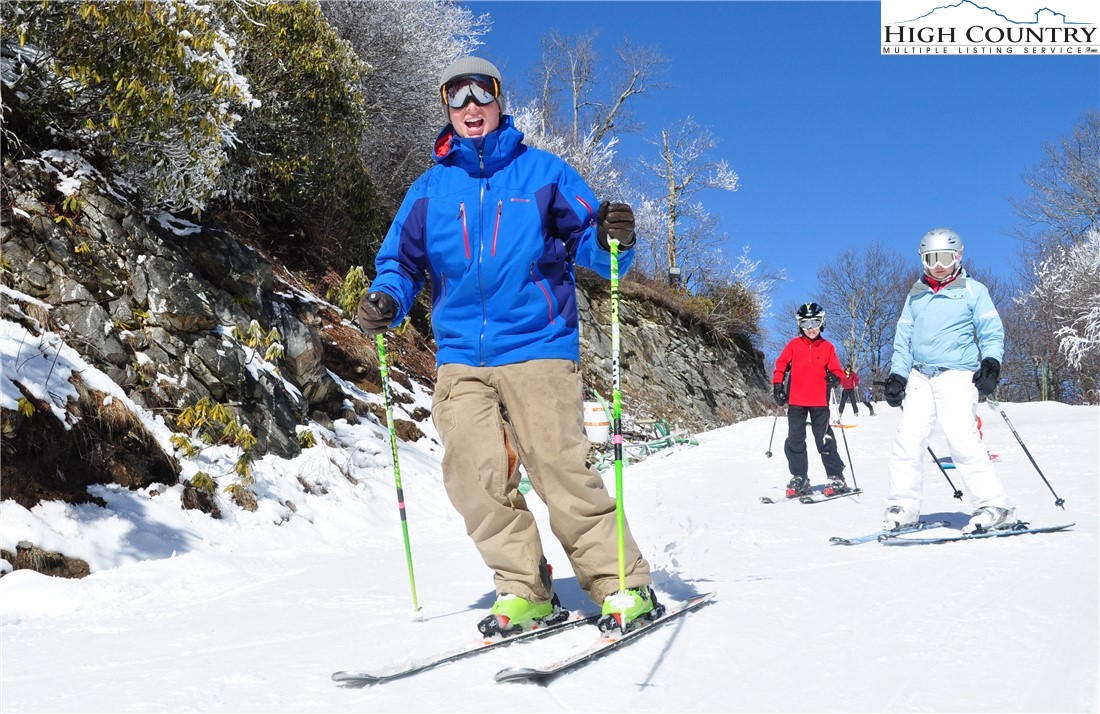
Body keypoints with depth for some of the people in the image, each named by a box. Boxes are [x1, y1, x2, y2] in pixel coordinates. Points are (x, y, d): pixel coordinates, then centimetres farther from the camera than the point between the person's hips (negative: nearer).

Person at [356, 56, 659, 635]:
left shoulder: (542, 171, 8)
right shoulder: (431, 188, 15)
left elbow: (587, 243, 6)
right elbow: (401, 259, 16)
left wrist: (611, 238, -18)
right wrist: (386, 299, -6)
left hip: (536, 346, -3)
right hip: (460, 356, 3)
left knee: (562, 470, -10)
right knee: (473, 476, -6)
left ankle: (625, 588, 3)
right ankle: (525, 592, 9)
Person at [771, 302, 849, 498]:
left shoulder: (827, 347, 5)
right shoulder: (794, 345, 6)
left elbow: (836, 370, 8)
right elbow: (780, 366, 10)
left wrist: (835, 378, -14)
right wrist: (777, 386, 1)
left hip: (819, 402, -2)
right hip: (796, 401, 2)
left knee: (824, 440, -3)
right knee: (795, 441, 4)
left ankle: (836, 478, 6)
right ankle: (799, 479, 14)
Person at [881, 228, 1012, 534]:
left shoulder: (973, 290, 5)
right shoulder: (915, 295, 17)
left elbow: (992, 331, 3)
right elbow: (903, 337, 18)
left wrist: (991, 361, -14)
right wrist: (897, 375, 10)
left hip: (957, 376, -4)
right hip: (919, 378, 4)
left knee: (962, 439, -16)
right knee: (908, 439, -3)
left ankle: (994, 505, -6)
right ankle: (903, 506, 5)